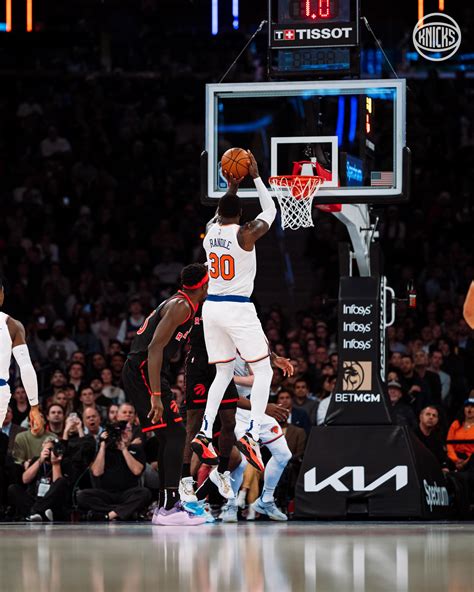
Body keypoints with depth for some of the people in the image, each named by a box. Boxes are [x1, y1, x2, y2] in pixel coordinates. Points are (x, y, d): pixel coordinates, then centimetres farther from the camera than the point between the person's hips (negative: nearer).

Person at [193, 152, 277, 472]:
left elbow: (222, 215, 31)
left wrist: (232, 187, 34)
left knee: (224, 373, 17)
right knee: (263, 371, 4)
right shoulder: (245, 234, -11)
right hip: (239, 309, -6)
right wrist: (256, 176, 13)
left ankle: (204, 433, 1)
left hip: (212, 308, 6)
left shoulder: (210, 231, 5)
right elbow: (271, 210, 7)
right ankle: (252, 434, -13)